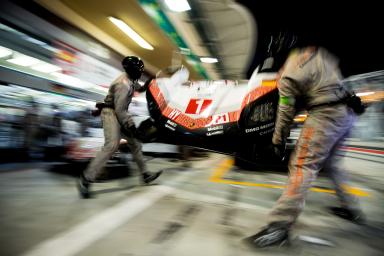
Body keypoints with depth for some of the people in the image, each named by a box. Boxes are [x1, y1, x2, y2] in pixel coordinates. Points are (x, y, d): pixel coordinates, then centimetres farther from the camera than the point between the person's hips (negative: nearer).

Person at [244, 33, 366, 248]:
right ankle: (351, 209, 35)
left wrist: (278, 140, 3)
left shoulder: (288, 74, -7)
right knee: (330, 162, 23)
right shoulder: (320, 52, 13)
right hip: (347, 113, 8)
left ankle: (280, 226, -13)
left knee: (303, 166, -12)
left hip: (326, 115, -8)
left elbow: (286, 111, -5)